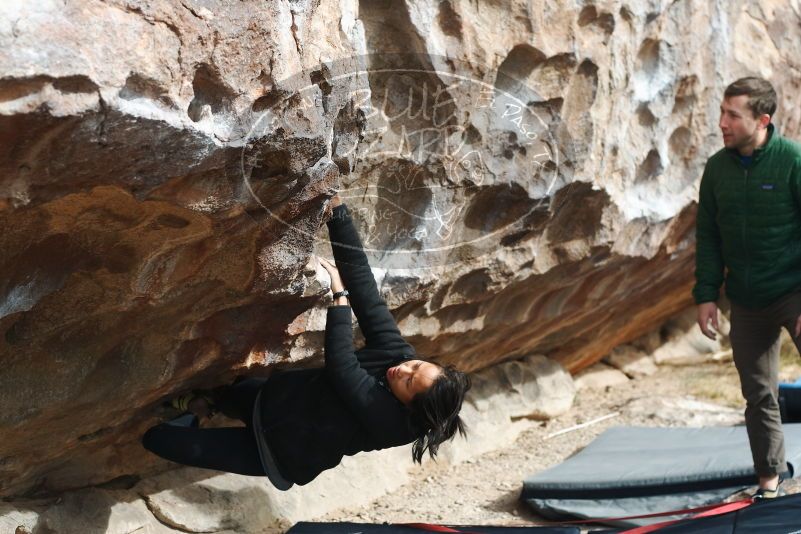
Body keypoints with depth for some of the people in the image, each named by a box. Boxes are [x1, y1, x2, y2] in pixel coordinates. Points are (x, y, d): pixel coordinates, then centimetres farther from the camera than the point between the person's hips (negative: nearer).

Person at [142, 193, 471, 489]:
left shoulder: (392, 421, -31)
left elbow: (340, 365, -37)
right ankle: (205, 403, 47)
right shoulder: (397, 351, -16)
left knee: (158, 438, -5)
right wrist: (337, 208, -30)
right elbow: (362, 278, -22)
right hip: (277, 395, 6)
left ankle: (198, 410, 19)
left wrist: (339, 293, -32)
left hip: (282, 452, -6)